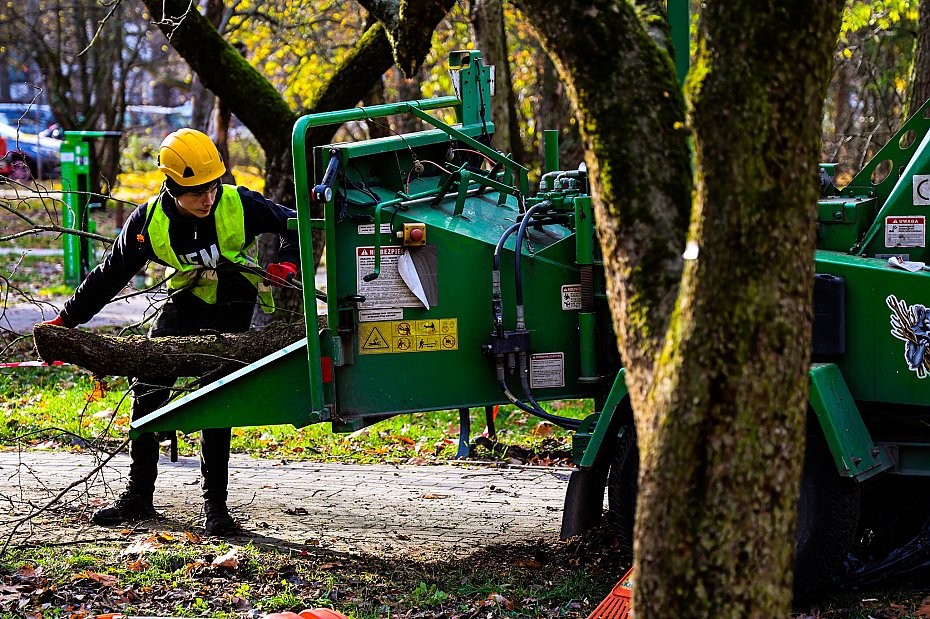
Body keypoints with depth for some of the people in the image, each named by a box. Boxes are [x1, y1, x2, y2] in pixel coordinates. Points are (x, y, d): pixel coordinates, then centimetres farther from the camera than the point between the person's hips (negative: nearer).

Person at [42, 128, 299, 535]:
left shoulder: (240, 205, -20)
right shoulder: (149, 221, -14)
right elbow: (111, 274, -3)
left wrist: (288, 261, -27)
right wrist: (66, 319, -3)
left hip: (232, 311, -3)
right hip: (183, 307, 3)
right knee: (147, 392, -2)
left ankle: (215, 503, -5)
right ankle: (138, 496, 9)